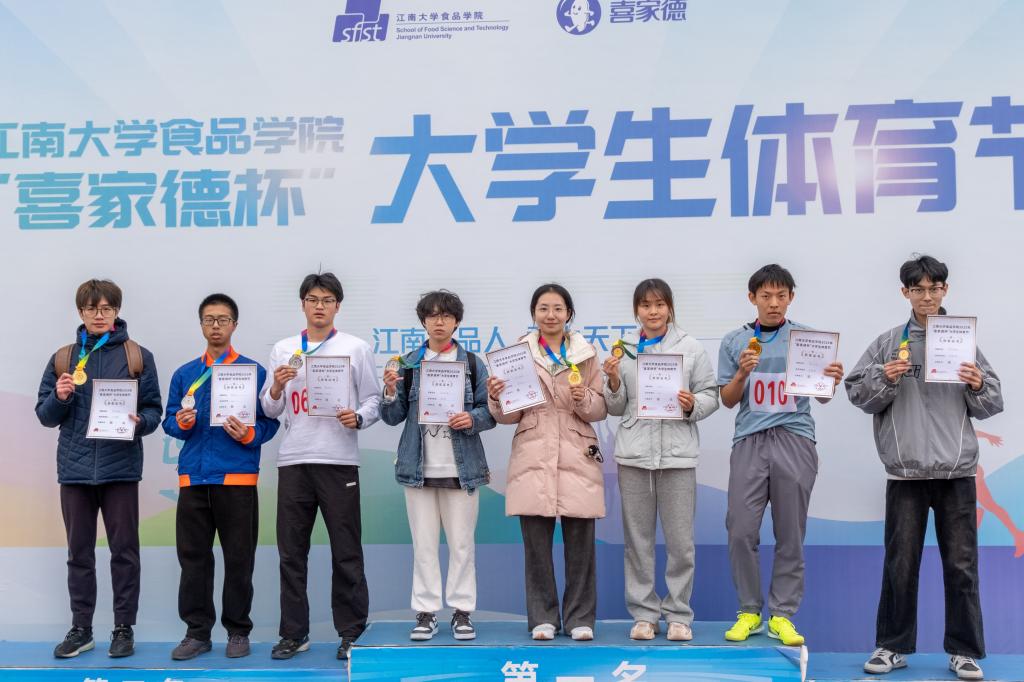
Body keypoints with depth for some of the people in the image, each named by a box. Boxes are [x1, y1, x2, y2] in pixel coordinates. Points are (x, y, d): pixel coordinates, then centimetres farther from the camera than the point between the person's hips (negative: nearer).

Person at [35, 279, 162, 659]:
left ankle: (124, 629, 12)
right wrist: (59, 397, -9)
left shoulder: (138, 357, 4)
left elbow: (153, 410, 2)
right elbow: (45, 416, 11)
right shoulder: (62, 359, 11)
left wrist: (139, 422, -18)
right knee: (79, 553, 9)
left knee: (124, 552, 2)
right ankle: (80, 630, 18)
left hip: (120, 467, -2)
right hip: (75, 468, 2)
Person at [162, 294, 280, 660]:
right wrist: (181, 423, -10)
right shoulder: (184, 374, 13)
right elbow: (169, 420, 11)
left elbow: (269, 421, 0)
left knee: (239, 558, 3)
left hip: (237, 476, -3)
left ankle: (238, 630, 15)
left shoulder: (254, 371, 3)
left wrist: (249, 435, -19)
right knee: (193, 556, 6)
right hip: (193, 477, 3)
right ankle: (197, 630, 17)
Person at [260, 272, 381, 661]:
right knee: (291, 551, 7)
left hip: (338, 460, -2)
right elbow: (270, 410, 11)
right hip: (293, 459, 3)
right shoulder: (283, 350, 12)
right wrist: (276, 389, -9)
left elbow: (373, 399, 3)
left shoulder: (356, 348, 6)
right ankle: (294, 632, 17)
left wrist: (358, 418, -17)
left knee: (346, 551, 1)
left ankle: (351, 632, 11)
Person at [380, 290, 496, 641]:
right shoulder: (408, 364, 6)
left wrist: (472, 419, -17)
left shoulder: (473, 363, 3)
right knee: (423, 543, 5)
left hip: (461, 467, -1)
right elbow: (394, 417, 5)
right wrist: (390, 393, -13)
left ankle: (462, 611, 14)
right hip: (419, 467, 1)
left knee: (462, 543, 4)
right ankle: (426, 612, 14)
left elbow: (490, 412, 3)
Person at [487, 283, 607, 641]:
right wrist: (496, 397, -14)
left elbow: (601, 410, 6)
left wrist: (584, 398, -13)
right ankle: (543, 617, 16)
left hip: (576, 457, 0)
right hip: (533, 457, 0)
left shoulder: (586, 353, 8)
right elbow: (509, 415, 5)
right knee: (536, 542, 3)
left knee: (580, 542, 2)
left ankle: (580, 618, 14)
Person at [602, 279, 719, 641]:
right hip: (634, 452, 2)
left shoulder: (691, 348, 5)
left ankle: (679, 614, 14)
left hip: (677, 452, -1)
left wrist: (692, 405, -14)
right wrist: (613, 381, -8)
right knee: (638, 537, 7)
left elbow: (710, 395, 6)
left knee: (680, 539, 1)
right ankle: (643, 613, 18)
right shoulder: (623, 350, 9)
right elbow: (616, 408, 10)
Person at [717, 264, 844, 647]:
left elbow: (822, 397, 5)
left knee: (790, 535, 4)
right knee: (741, 531, -2)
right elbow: (728, 401, 9)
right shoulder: (734, 342, 8)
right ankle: (749, 611, 13)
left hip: (795, 441, 0)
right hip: (750, 441, 1)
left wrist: (832, 382, -17)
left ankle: (782, 615, 13)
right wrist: (742, 373, -10)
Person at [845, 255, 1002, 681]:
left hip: (957, 470, 1)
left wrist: (979, 386, -12)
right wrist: (884, 379, -15)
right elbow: (857, 393, 3)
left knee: (961, 563, 5)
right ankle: (892, 646, 18)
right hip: (906, 471, -1)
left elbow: (991, 406, 9)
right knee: (900, 563, 7)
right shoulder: (888, 343, 5)